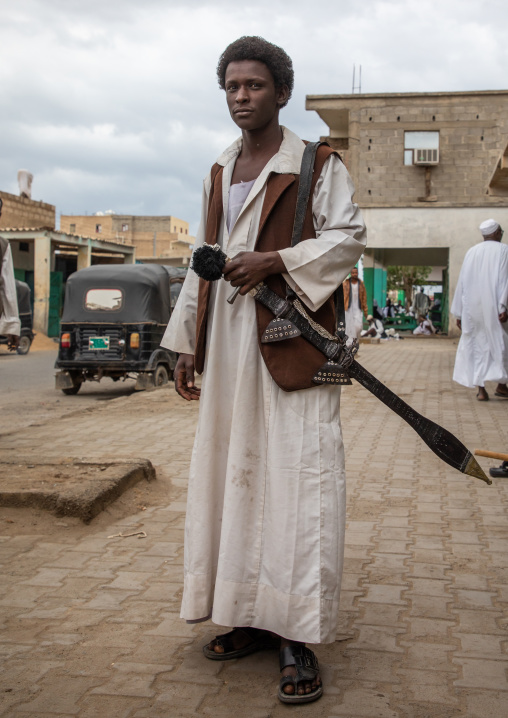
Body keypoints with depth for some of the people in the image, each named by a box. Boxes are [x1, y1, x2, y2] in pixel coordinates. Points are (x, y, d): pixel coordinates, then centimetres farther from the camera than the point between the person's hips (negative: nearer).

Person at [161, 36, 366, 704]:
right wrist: (187, 342, 14)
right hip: (228, 353, 7)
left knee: (298, 481, -8)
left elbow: (349, 237, -6)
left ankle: (298, 639, -1)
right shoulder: (218, 173, 19)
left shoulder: (318, 166, 2)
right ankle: (253, 615, 21)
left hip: (291, 347, -6)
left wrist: (275, 260, -18)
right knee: (231, 476, 8)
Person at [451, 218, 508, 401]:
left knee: (478, 345, 6)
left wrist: (459, 312, 13)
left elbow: (462, 282, 9)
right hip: (493, 306, -3)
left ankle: (481, 389, 1)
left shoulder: (472, 252, 10)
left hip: (473, 307, 4)